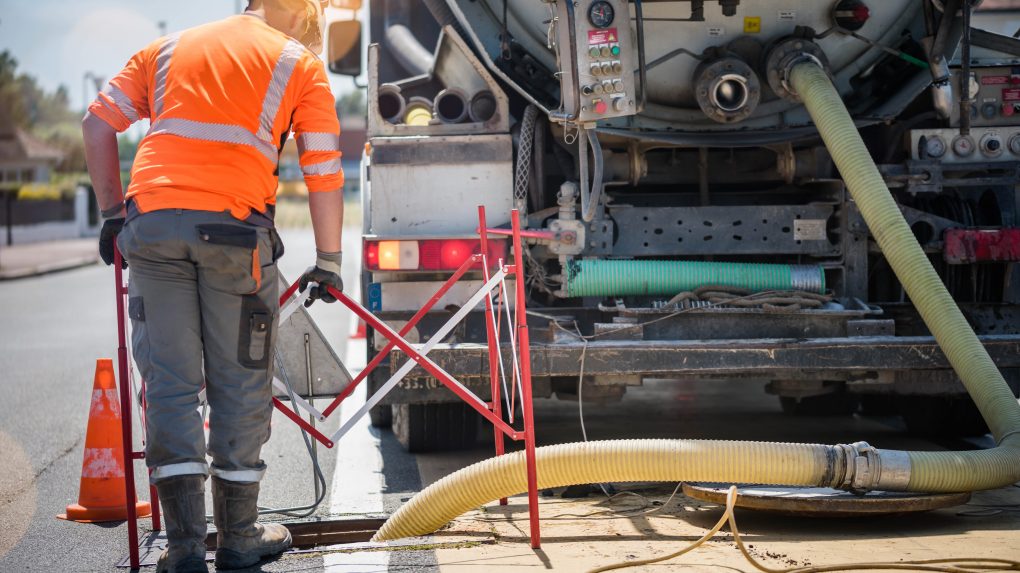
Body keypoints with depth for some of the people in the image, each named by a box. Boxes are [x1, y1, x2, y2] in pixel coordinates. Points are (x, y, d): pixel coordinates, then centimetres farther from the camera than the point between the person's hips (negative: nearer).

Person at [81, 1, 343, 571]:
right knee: (241, 382, 9)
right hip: (235, 227, -3)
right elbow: (325, 175, 9)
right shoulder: (300, 64, 12)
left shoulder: (168, 48, 22)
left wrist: (114, 212, 20)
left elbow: (98, 123, 16)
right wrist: (328, 262, 16)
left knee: (169, 380, 6)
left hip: (152, 220, 3)